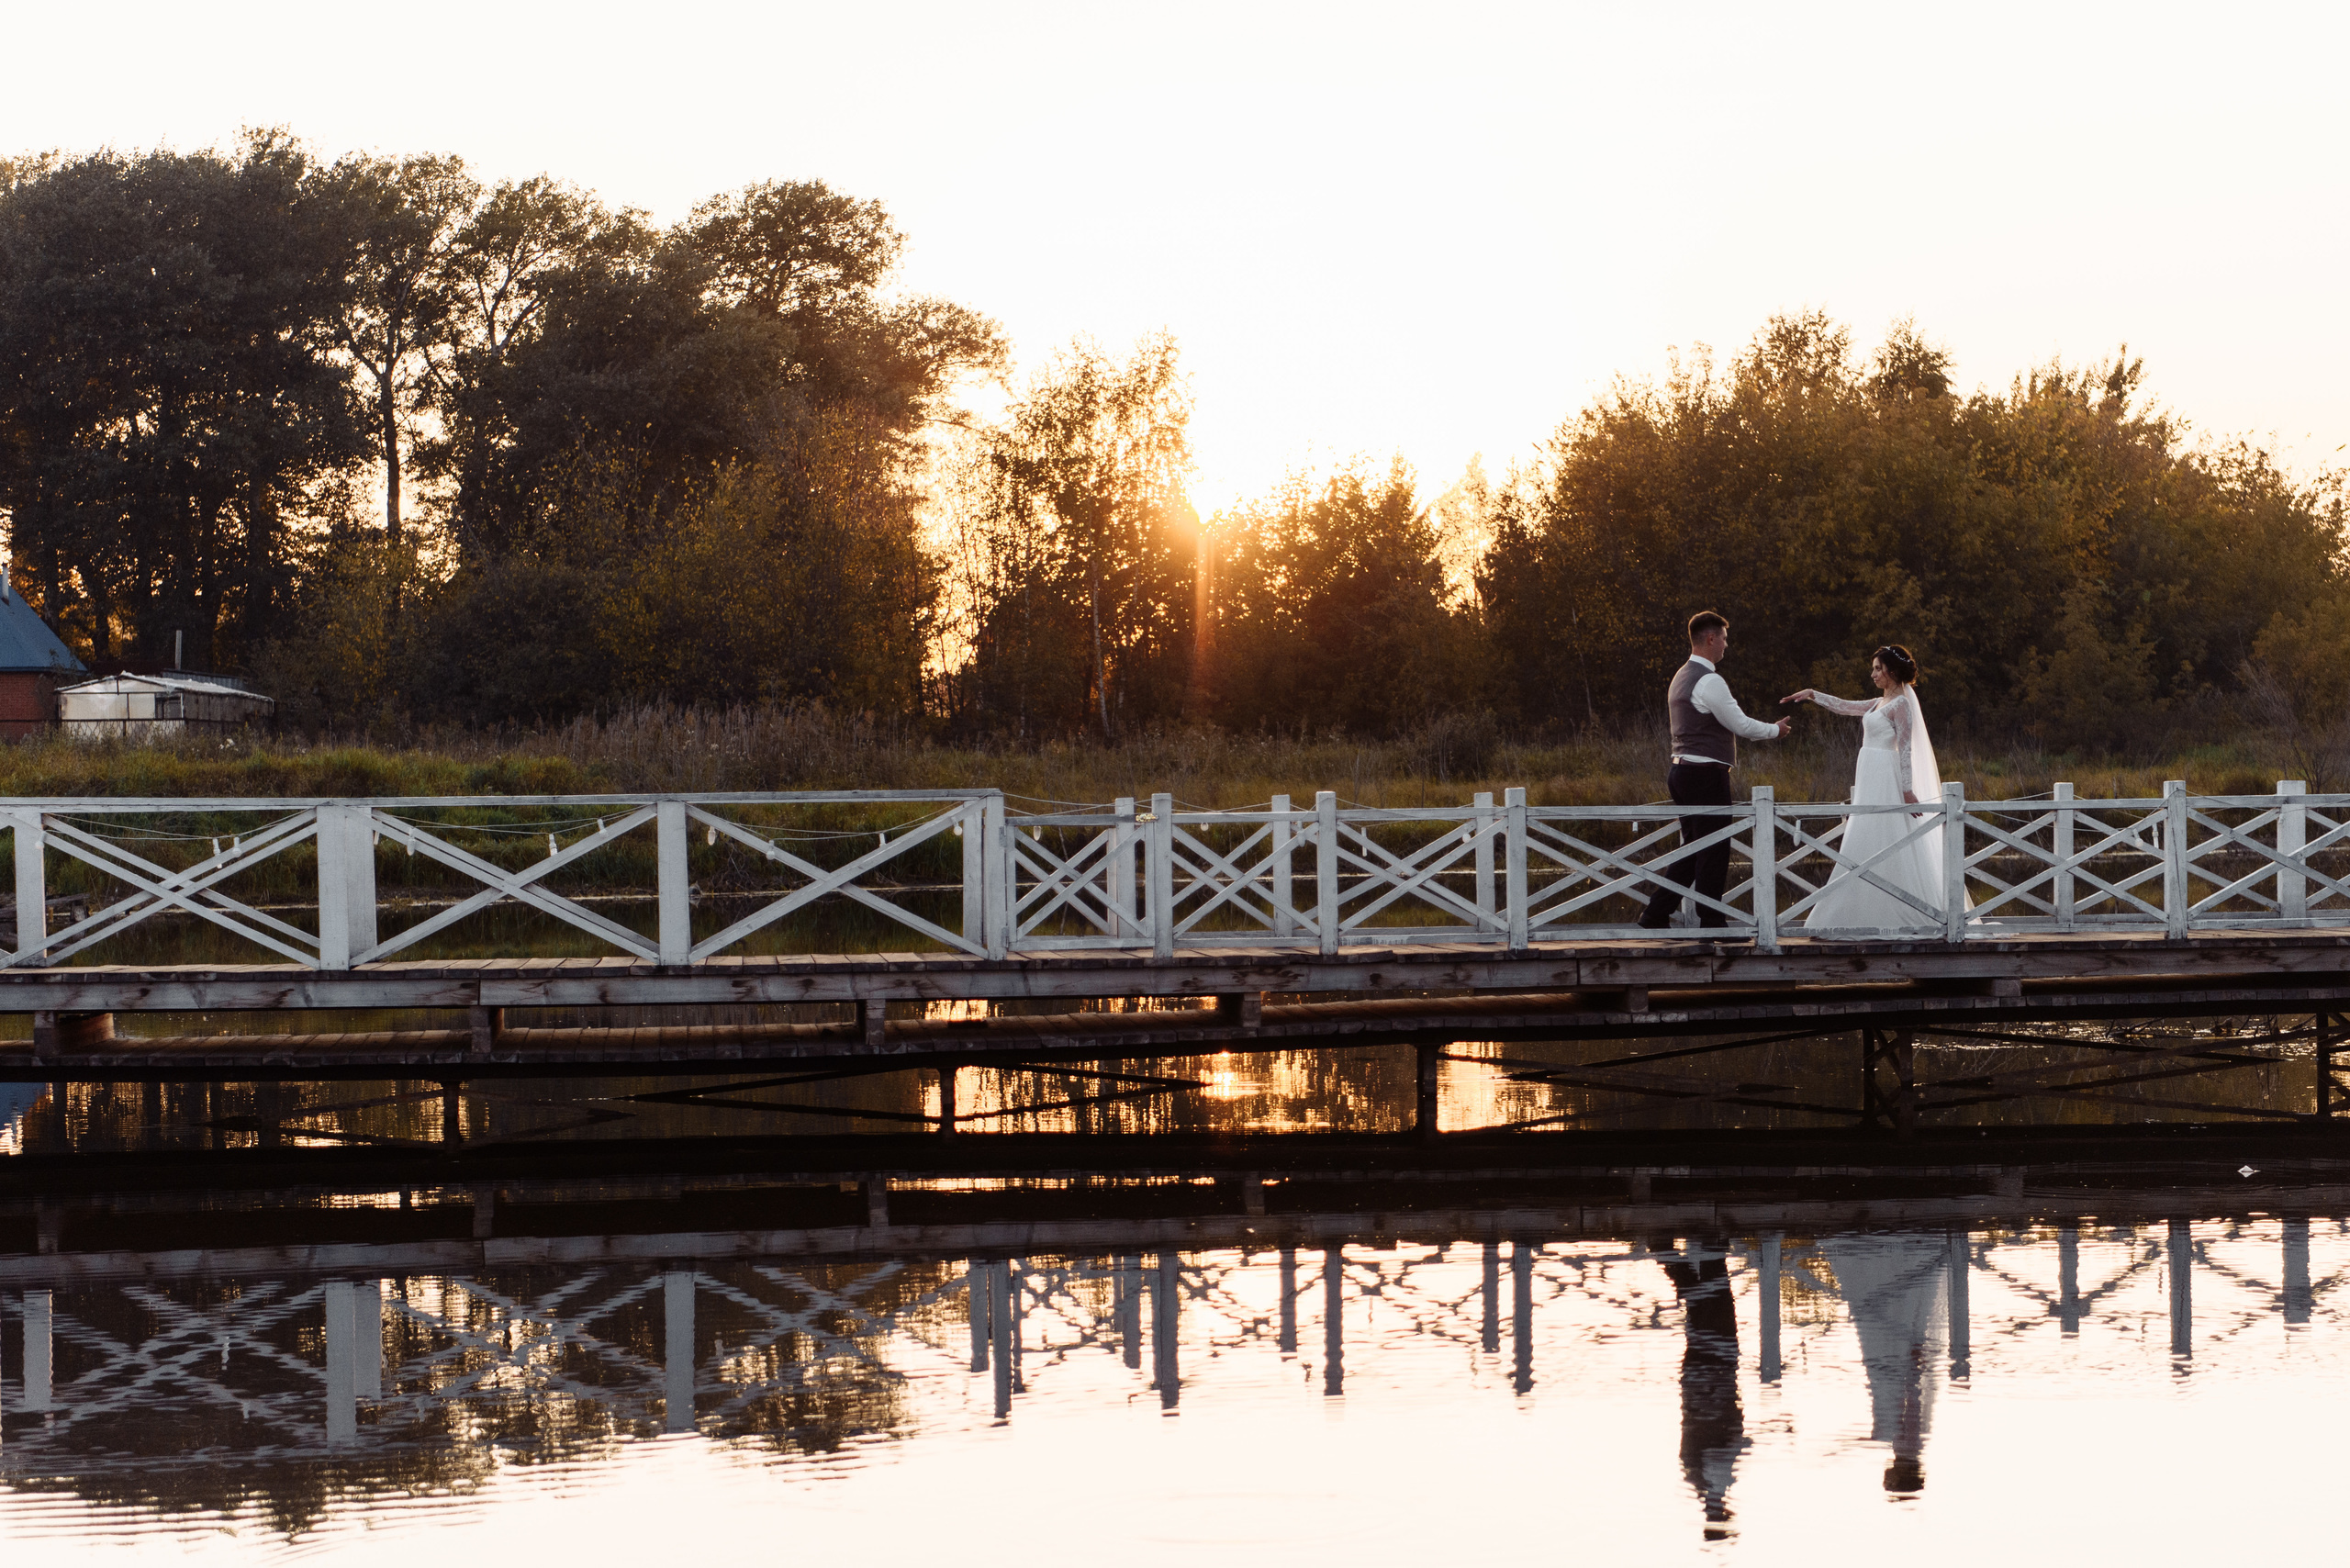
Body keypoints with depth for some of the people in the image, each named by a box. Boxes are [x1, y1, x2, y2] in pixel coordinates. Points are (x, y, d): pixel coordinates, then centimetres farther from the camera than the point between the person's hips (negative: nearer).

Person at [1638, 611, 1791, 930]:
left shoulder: (1682, 677, 16)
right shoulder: (1709, 682, -16)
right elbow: (1740, 725, -13)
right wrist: (1775, 729, 3)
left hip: (1682, 771, 10)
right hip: (1706, 773, -10)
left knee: (1692, 850, 14)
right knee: (1714, 851, -3)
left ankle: (1655, 917, 12)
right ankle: (1710, 922, 1)